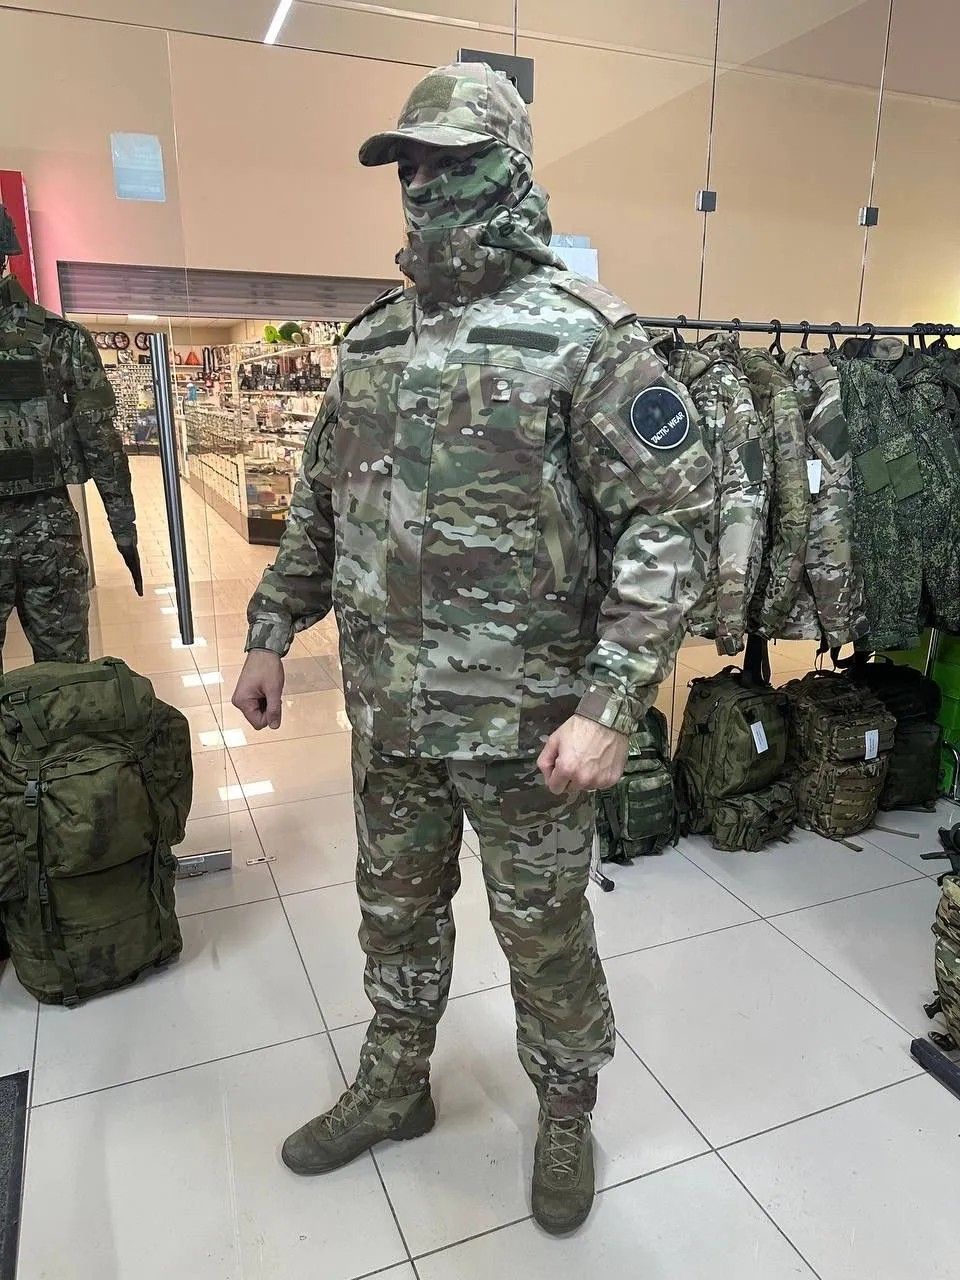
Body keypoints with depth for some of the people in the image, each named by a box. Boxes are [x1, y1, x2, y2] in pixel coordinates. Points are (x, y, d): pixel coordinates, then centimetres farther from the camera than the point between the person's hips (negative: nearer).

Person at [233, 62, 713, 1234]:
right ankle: (392, 1087, 47)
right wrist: (270, 634, 12)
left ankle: (566, 1118, 41)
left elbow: (670, 520, -15)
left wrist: (610, 702, -22)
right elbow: (320, 504, 16)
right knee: (395, 911, 21)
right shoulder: (372, 338, 10)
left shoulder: (580, 335, -10)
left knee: (545, 934, 13)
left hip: (524, 724, -5)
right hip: (387, 712, 6)